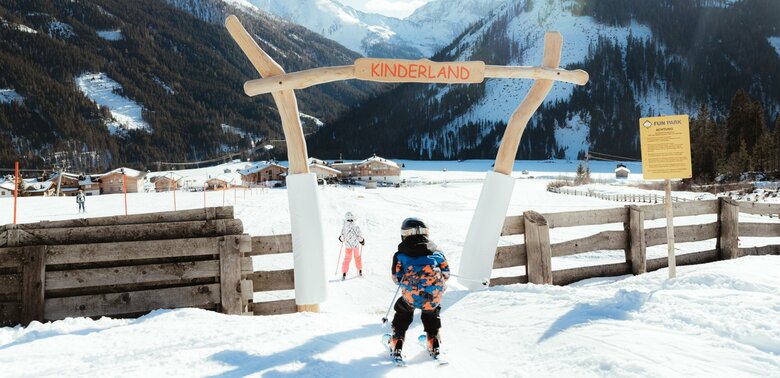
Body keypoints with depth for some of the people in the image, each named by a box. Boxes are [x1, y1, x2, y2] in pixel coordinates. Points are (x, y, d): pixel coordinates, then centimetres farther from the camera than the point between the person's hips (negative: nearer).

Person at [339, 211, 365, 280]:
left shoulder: (344, 226, -13)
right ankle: (360, 271, 28)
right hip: (356, 244, 0)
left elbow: (343, 236, -10)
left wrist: (341, 238, 13)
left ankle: (344, 274, -1)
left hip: (348, 245, 0)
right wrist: (362, 241, 7)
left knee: (347, 258, 10)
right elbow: (359, 236, -12)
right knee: (357, 257, 22)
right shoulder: (356, 226, -15)